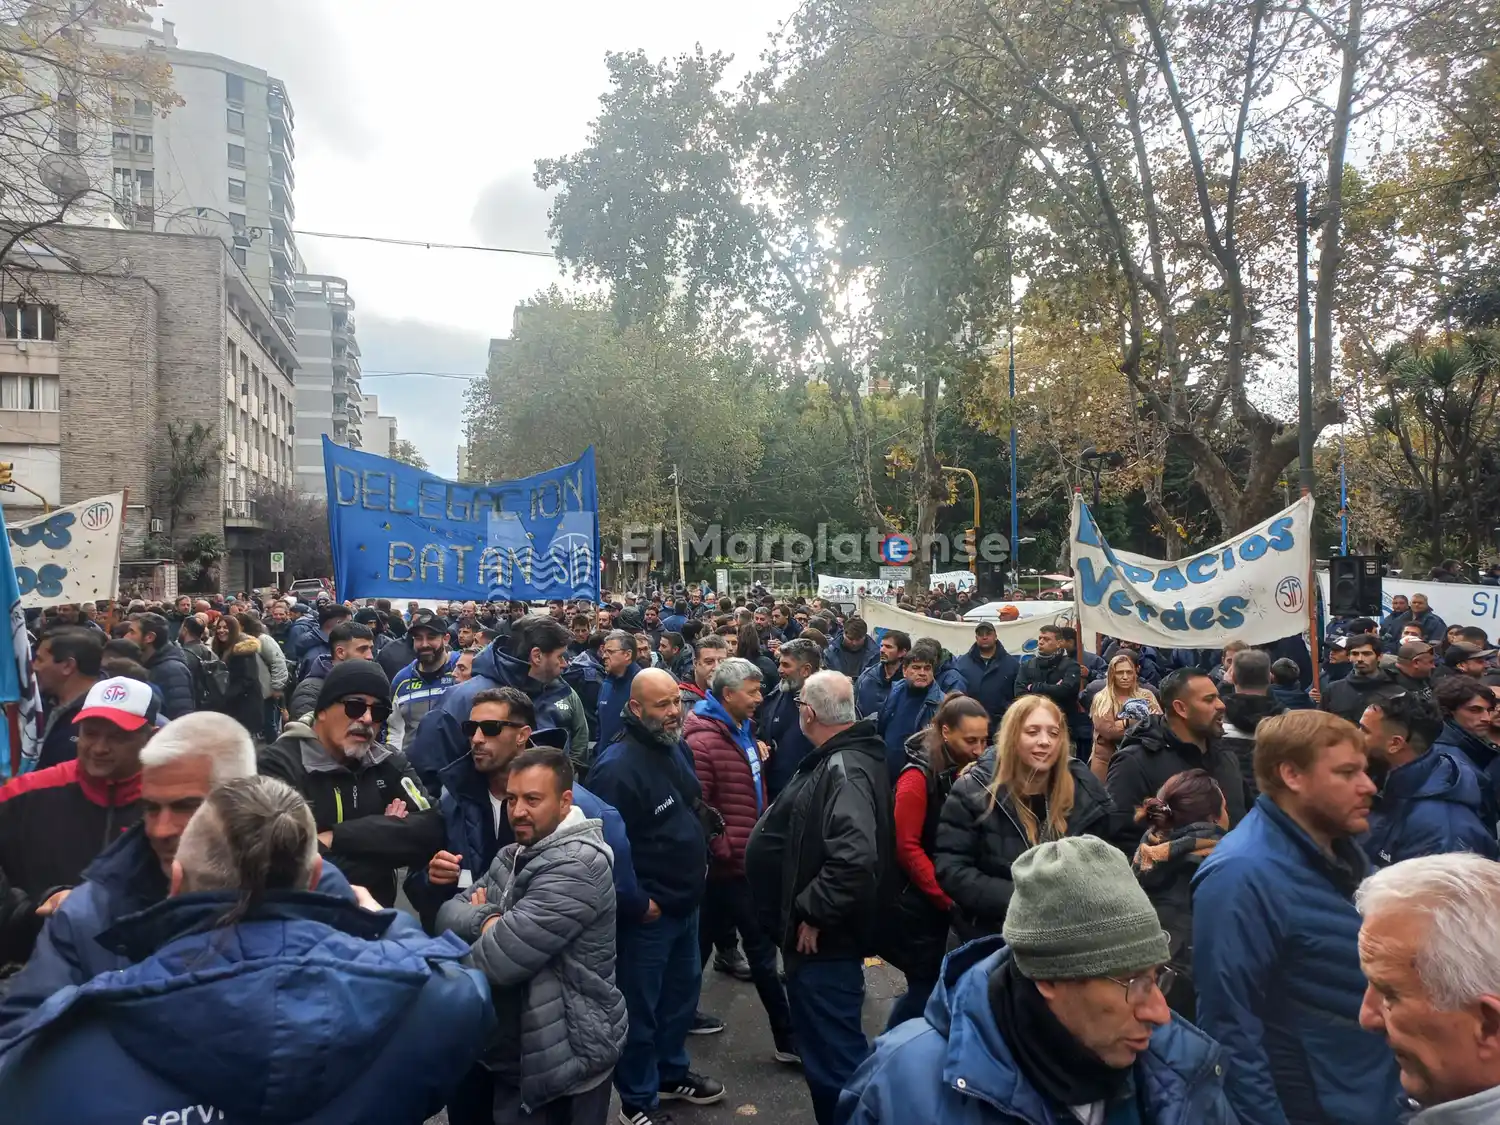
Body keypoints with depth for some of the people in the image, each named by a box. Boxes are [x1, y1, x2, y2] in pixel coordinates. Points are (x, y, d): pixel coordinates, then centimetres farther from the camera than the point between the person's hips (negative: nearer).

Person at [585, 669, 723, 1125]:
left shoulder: (678, 748, 4)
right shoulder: (617, 765, -25)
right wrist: (636, 902, -19)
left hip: (686, 902, 9)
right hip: (648, 912, -9)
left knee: (681, 992, 23)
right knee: (640, 1007, 8)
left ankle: (672, 1072, 44)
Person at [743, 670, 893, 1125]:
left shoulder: (845, 769, -23)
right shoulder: (839, 759, 8)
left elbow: (855, 859, -36)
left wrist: (813, 913, -25)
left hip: (826, 939, -10)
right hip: (824, 935, 10)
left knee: (832, 1055, 1)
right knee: (834, 1045, 23)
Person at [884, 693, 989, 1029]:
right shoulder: (919, 775, -17)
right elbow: (906, 847, -18)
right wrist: (947, 897, -16)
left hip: (947, 904, 7)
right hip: (918, 903, -6)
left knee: (933, 986, 11)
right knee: (928, 987, 0)